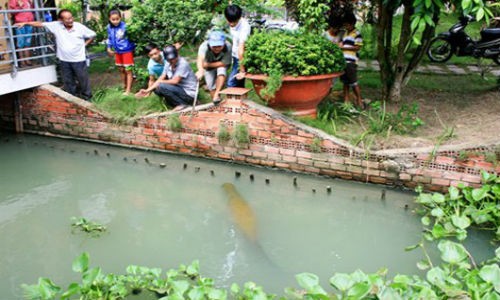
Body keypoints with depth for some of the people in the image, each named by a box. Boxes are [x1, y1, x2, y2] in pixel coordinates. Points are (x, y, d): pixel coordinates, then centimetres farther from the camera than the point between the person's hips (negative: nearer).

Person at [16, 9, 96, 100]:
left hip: (79, 60, -2)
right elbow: (40, 24, 0)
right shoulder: (56, 26, -7)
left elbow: (92, 35, 2)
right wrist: (25, 23, 0)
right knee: (68, 82, 13)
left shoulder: (80, 27, -11)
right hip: (64, 60, 3)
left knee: (83, 80, 7)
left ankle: (87, 98, 25)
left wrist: (84, 44, -4)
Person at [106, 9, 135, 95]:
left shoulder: (125, 26, -24)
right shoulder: (109, 27, -4)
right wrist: (109, 48, 12)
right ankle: (124, 86, 34)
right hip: (117, 52, 6)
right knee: (121, 70, 18)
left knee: (128, 70, -1)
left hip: (127, 51, -6)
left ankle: (128, 90, 4)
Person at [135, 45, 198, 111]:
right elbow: (161, 79, 3)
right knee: (156, 89, 3)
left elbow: (175, 81, -22)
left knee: (161, 87, -20)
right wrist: (147, 90, -7)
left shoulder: (183, 63, -20)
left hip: (189, 94, -8)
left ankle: (183, 104, -11)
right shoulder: (168, 64, 4)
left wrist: (160, 82, -6)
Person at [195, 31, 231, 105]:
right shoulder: (204, 46, -38)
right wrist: (200, 70, -76)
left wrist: (207, 64, -31)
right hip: (209, 68, 1)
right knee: (212, 87, -4)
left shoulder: (228, 47, -36)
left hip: (221, 65, -1)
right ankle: (217, 104, 14)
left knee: (221, 72, -32)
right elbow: (200, 58, -56)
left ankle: (216, 94, -28)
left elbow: (224, 63, -28)